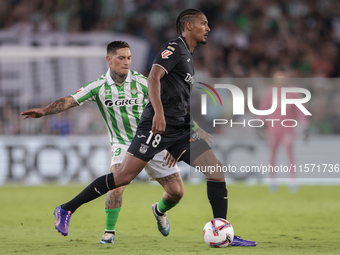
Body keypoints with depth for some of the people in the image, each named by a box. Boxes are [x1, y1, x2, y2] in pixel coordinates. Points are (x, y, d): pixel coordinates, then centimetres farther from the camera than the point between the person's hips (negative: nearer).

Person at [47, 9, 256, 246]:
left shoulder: (188, 56, 23)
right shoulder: (174, 48, -5)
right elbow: (153, 77, -21)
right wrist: (158, 111, -35)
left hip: (181, 129, 9)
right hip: (158, 125, -9)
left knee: (217, 170, -4)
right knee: (124, 176, -11)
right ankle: (66, 210, 0)